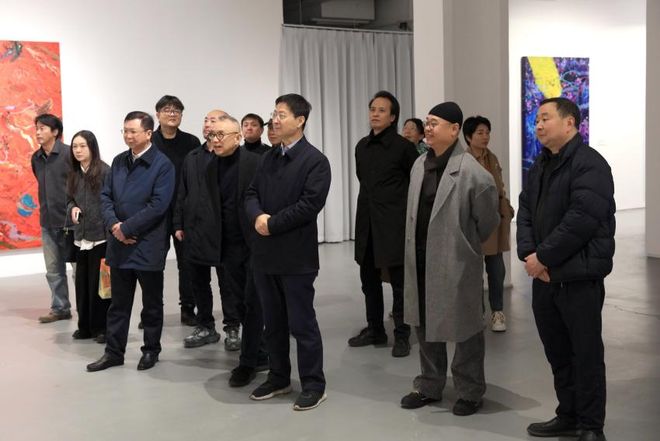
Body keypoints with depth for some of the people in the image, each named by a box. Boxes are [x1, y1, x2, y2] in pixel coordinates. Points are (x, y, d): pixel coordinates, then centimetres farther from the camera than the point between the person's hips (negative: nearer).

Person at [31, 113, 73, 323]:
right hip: (47, 222, 6)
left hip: (69, 220, -6)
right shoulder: (36, 158, 9)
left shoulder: (68, 153, -11)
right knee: (53, 270, 12)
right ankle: (60, 308, 23)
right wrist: (45, 210, 15)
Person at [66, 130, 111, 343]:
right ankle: (85, 326, 21)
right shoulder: (73, 175, 11)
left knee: (99, 282, -1)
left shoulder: (104, 171, -9)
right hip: (81, 236, 6)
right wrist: (72, 208, -3)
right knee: (82, 282, 9)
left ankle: (102, 327, 11)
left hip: (101, 235, -6)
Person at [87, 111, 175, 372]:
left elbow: (158, 205, -17)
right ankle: (114, 352, 21)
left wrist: (126, 228, -16)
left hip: (148, 245, -5)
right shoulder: (118, 162, 10)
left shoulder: (162, 164, -10)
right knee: (118, 302, 12)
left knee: (151, 303, 9)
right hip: (119, 243, 6)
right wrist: (113, 225, -9)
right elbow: (106, 196, 9)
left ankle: (151, 350, 23)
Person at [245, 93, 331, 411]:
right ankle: (279, 378, 29)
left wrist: (272, 223, -15)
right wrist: (257, 216, -11)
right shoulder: (267, 159, 15)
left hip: (296, 256, -7)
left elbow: (310, 203, -17)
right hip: (265, 253, 7)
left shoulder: (315, 160, -8)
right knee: (273, 322, 15)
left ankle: (313, 385, 13)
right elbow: (251, 194, 11)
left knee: (302, 323, 0)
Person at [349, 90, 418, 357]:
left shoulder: (403, 147, -7)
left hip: (394, 223, -6)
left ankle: (402, 336, 9)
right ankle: (374, 330, 26)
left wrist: (407, 213, -1)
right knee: (369, 279, 12)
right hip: (366, 222, 6)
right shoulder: (362, 146, 11)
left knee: (399, 282, 0)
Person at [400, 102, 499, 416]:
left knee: (463, 326, 8)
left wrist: (465, 246, 2)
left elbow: (487, 221, -8)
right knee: (424, 324, 17)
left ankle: (469, 392, 24)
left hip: (455, 261, -7)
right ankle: (429, 386, 32)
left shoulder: (473, 173, -17)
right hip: (420, 258, 7)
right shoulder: (419, 165, 5)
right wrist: (413, 247, 13)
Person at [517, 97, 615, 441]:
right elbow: (525, 211, 10)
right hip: (543, 275, 8)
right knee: (557, 352, 16)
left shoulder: (589, 164, -12)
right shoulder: (540, 165, 16)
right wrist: (528, 254, -6)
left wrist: (543, 256, -17)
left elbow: (582, 219, -22)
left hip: (578, 277, -8)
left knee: (586, 355, 2)